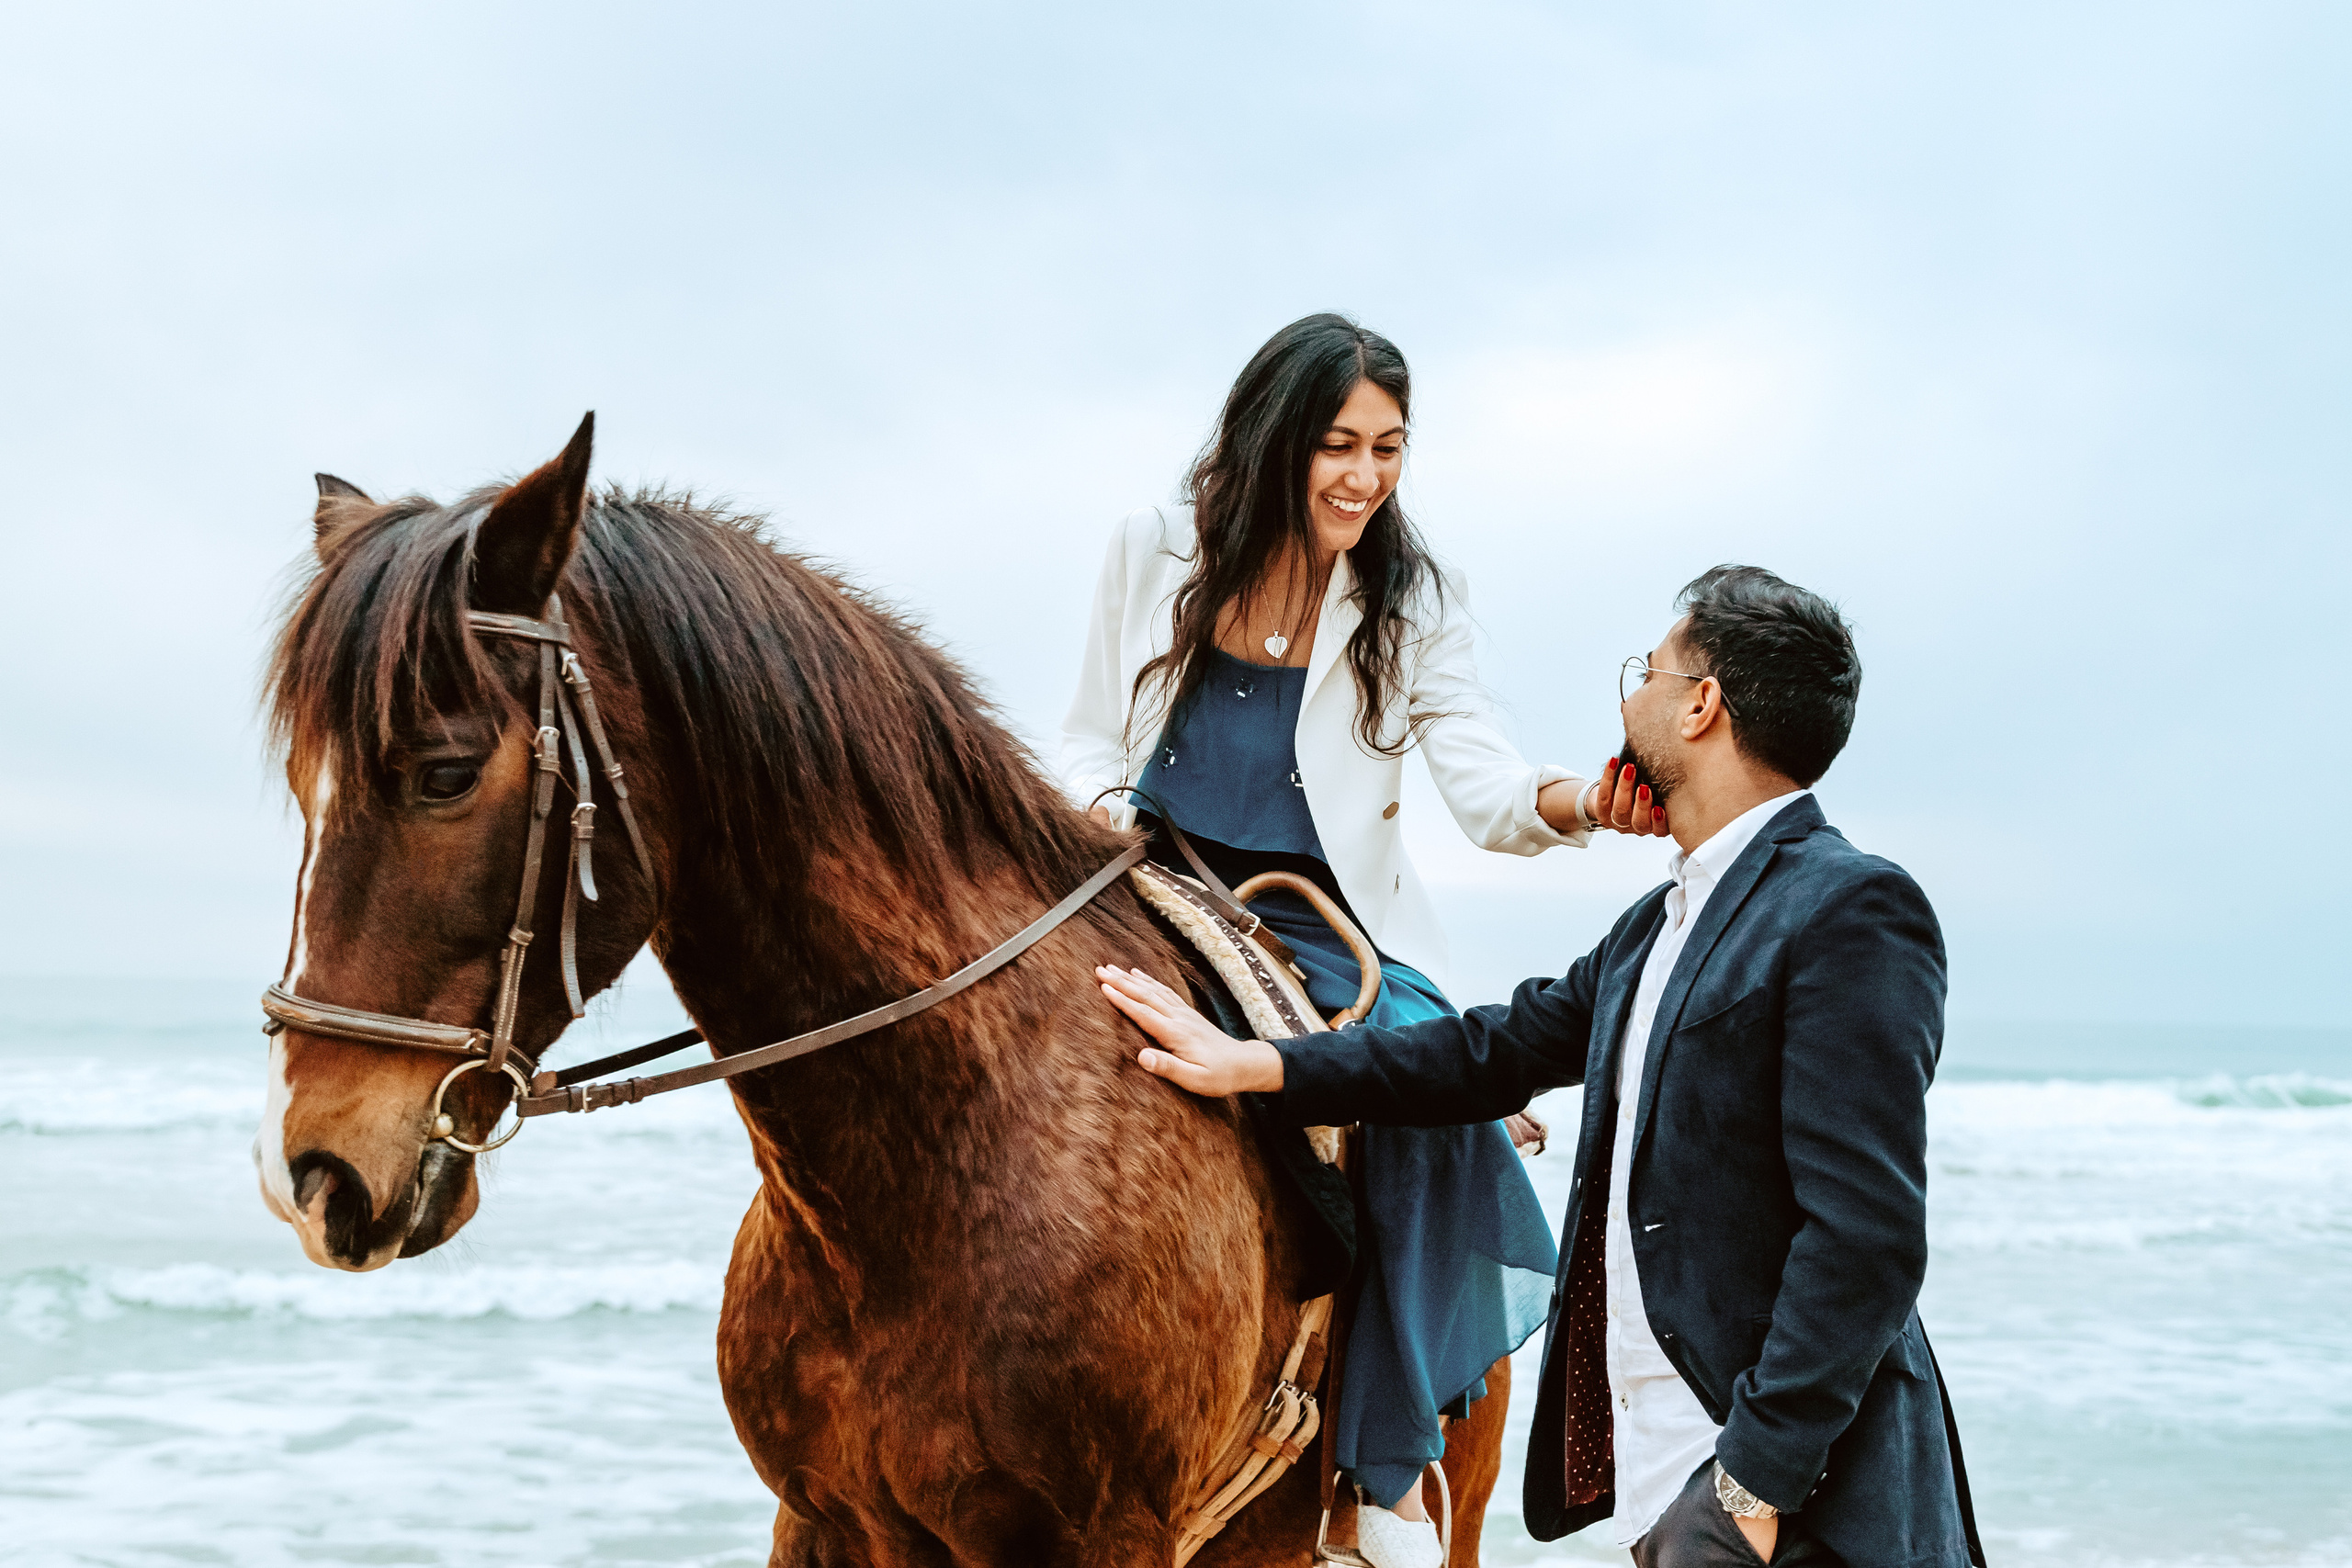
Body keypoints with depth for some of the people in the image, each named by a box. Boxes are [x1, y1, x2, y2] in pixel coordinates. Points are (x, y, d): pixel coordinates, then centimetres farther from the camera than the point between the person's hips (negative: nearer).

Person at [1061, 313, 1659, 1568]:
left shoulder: (1410, 601, 2)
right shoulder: (1153, 548, 4)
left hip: (1323, 925, -1)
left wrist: (1580, 803, -30)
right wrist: (1098, 809, -11)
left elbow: (1485, 791, -8)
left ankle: (1390, 1462, -16)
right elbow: (1091, 738, 12)